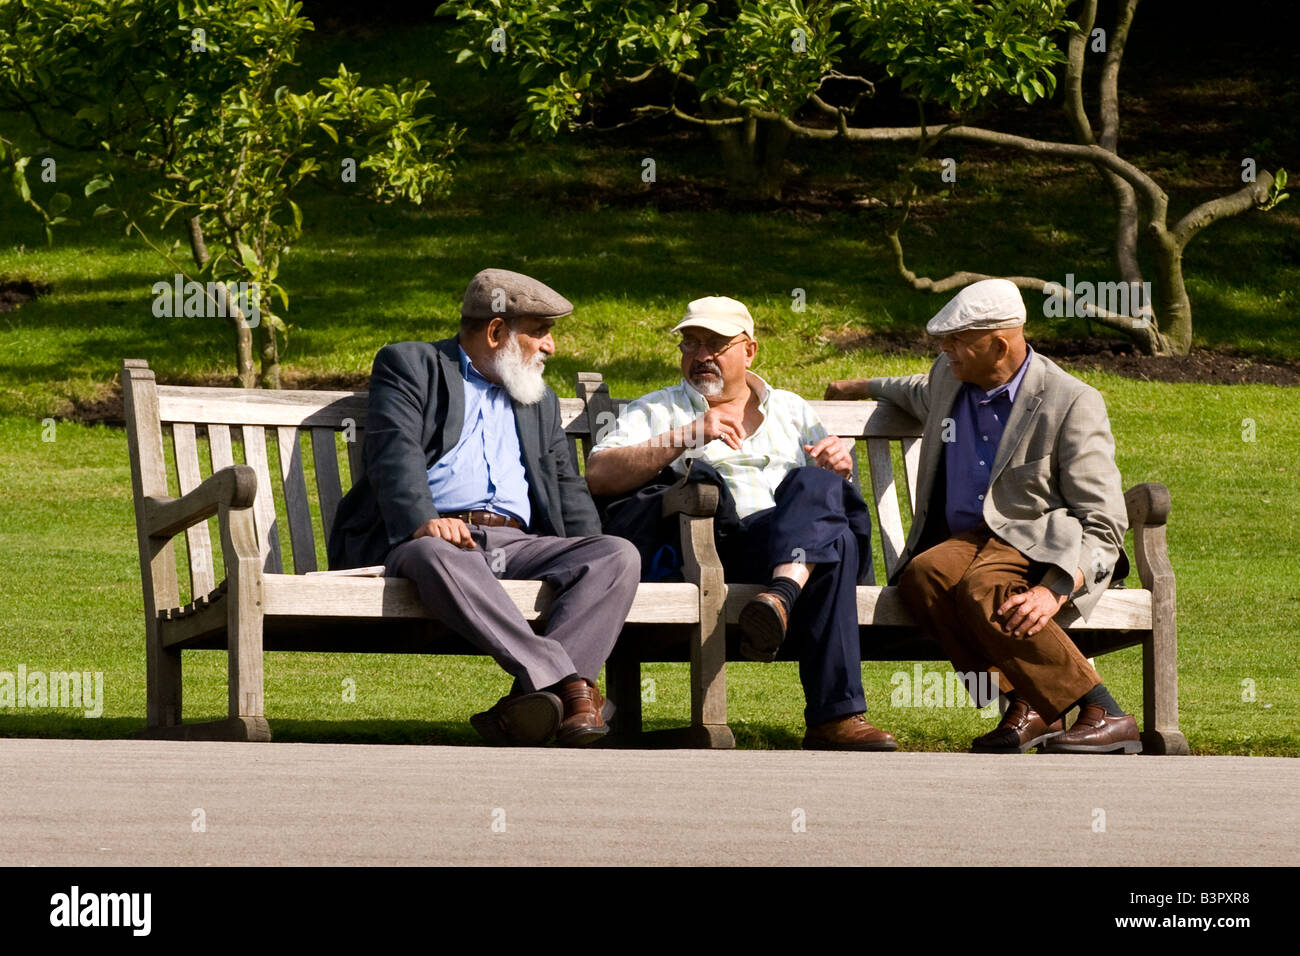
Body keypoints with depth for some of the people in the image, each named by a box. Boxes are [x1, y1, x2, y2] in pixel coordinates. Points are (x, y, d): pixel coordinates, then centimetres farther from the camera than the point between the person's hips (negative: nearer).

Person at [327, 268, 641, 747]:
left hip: (518, 543, 5)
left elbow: (567, 487, 25)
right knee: (437, 554, -41)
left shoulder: (540, 401, 31)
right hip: (429, 538, -5)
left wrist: (594, 561, 3)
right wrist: (423, 521, -26)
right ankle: (569, 683, -47)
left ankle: (539, 689, -41)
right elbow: (395, 452, -5)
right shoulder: (409, 366, 11)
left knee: (618, 553, -22)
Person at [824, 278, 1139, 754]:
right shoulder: (946, 380, 12)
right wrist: (863, 388, 55)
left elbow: (1103, 524, -14)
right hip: (969, 540, 6)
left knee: (981, 589, -38)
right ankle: (1024, 704, -28)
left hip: (1046, 544, -6)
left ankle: (1104, 715, -33)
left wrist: (1054, 591, -29)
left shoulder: (1072, 403, -10)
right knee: (924, 574, -30)